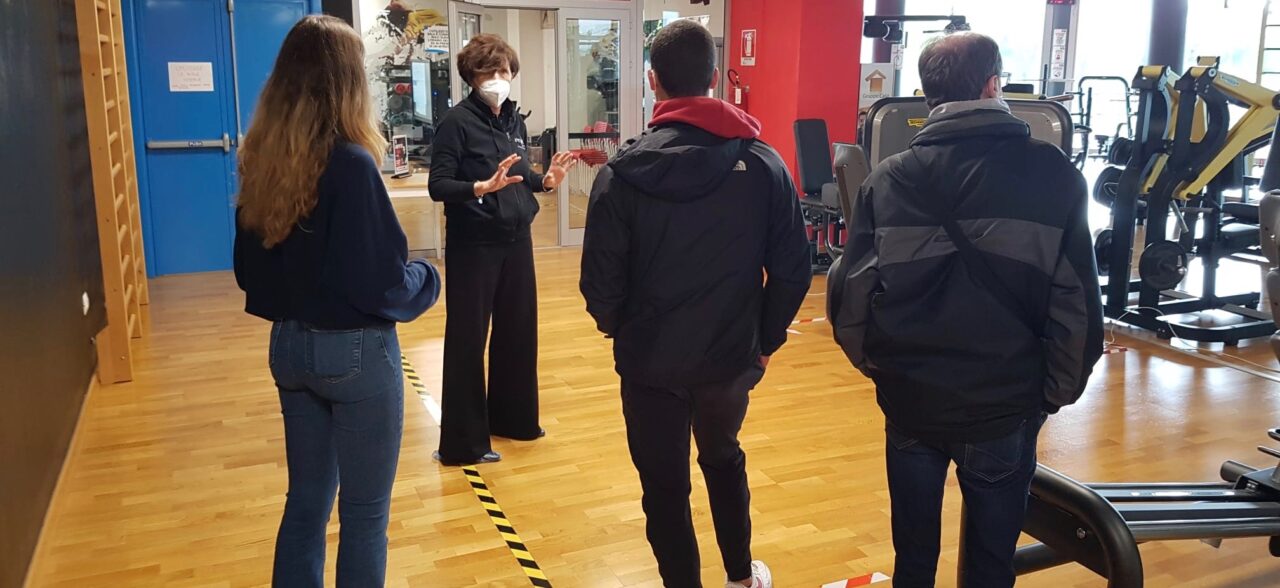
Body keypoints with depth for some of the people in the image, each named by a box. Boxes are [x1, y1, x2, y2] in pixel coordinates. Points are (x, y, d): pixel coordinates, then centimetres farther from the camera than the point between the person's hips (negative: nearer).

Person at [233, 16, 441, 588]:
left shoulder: (261, 160, 0)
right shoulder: (351, 163, -20)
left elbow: (249, 269, 10)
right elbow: (383, 285, -20)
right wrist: (427, 277, 0)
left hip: (289, 347, 7)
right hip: (356, 353, -7)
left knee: (307, 499, 20)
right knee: (364, 511, 9)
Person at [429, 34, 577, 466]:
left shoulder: (514, 120, 6)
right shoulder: (457, 122, -12)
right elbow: (438, 186, -18)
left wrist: (546, 180, -6)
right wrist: (482, 187, -33)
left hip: (517, 240, 7)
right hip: (473, 245, -7)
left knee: (518, 331, 16)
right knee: (467, 340, 2)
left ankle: (512, 417, 34)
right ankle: (462, 441, 12)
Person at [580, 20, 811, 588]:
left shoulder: (623, 172, -14)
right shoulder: (763, 163, -7)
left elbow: (602, 278, -13)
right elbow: (793, 268, -7)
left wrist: (618, 328, 8)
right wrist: (767, 338, 8)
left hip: (651, 360, -3)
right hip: (733, 355, 4)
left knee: (665, 486, 14)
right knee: (724, 459, 28)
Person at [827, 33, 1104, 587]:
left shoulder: (888, 178, -5)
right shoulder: (1052, 173, -8)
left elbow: (849, 293, -8)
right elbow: (1076, 302, -9)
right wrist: (1057, 391, 6)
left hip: (911, 402, 2)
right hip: (1005, 407, -1)